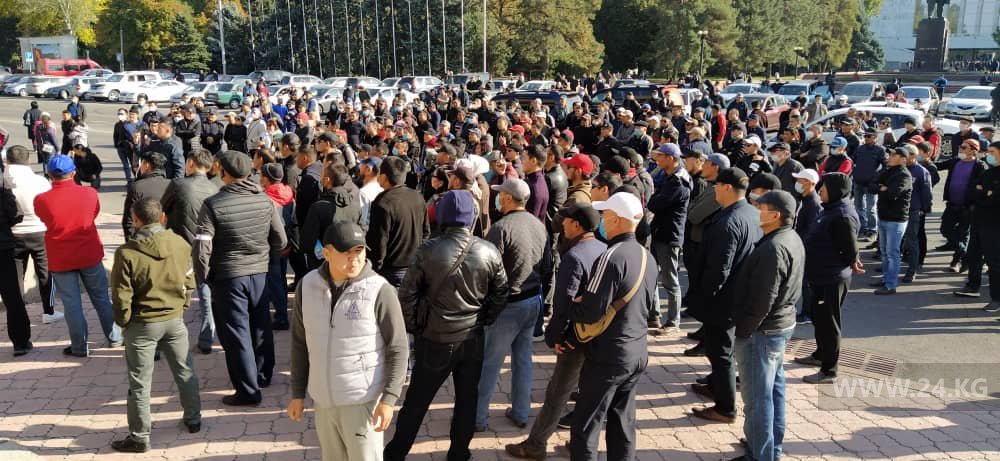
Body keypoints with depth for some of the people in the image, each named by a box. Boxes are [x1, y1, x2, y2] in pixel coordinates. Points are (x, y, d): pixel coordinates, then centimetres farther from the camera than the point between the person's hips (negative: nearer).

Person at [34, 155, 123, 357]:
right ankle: (114, 337, 25)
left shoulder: (41, 200, -14)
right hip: (90, 255, 1)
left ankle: (79, 346, 15)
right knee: (101, 298, 15)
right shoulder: (89, 193, -11)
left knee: (71, 304, 8)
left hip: (60, 260, -1)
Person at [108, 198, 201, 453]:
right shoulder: (181, 245, -5)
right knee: (185, 371, 20)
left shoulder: (127, 253, -17)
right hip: (175, 319, 4)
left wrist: (123, 322, 3)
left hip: (142, 324, -4)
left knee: (140, 382, 7)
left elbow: (121, 296, -13)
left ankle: (139, 436, 15)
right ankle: (193, 419, 33)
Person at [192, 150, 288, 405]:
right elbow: (280, 241, 1)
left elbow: (201, 248, -18)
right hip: (259, 272, 4)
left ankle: (248, 390, 8)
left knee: (236, 333, 4)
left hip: (228, 277, -4)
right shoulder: (265, 200, -4)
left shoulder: (212, 205, -15)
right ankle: (263, 375, 37)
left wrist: (204, 276, -3)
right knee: (260, 326, 20)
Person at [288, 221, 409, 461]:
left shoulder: (379, 291, -15)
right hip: (323, 399, 5)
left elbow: (398, 349, -11)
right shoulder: (308, 286, -3)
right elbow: (300, 343, 7)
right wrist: (298, 394, 9)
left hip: (363, 399, -4)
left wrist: (389, 399, -16)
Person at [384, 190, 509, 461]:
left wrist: (413, 327, 3)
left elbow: (407, 295, -12)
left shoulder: (428, 251, -16)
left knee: (416, 400, 12)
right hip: (472, 339, 2)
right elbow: (500, 295, 1)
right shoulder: (489, 252, -9)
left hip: (434, 339, -1)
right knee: (467, 399, 16)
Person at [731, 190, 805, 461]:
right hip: (782, 323, 11)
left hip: (762, 330, -10)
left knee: (757, 398, 0)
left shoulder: (774, 248, -24)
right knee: (774, 389, 20)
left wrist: (742, 331, -16)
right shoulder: (792, 239, 8)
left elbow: (763, 299, -26)